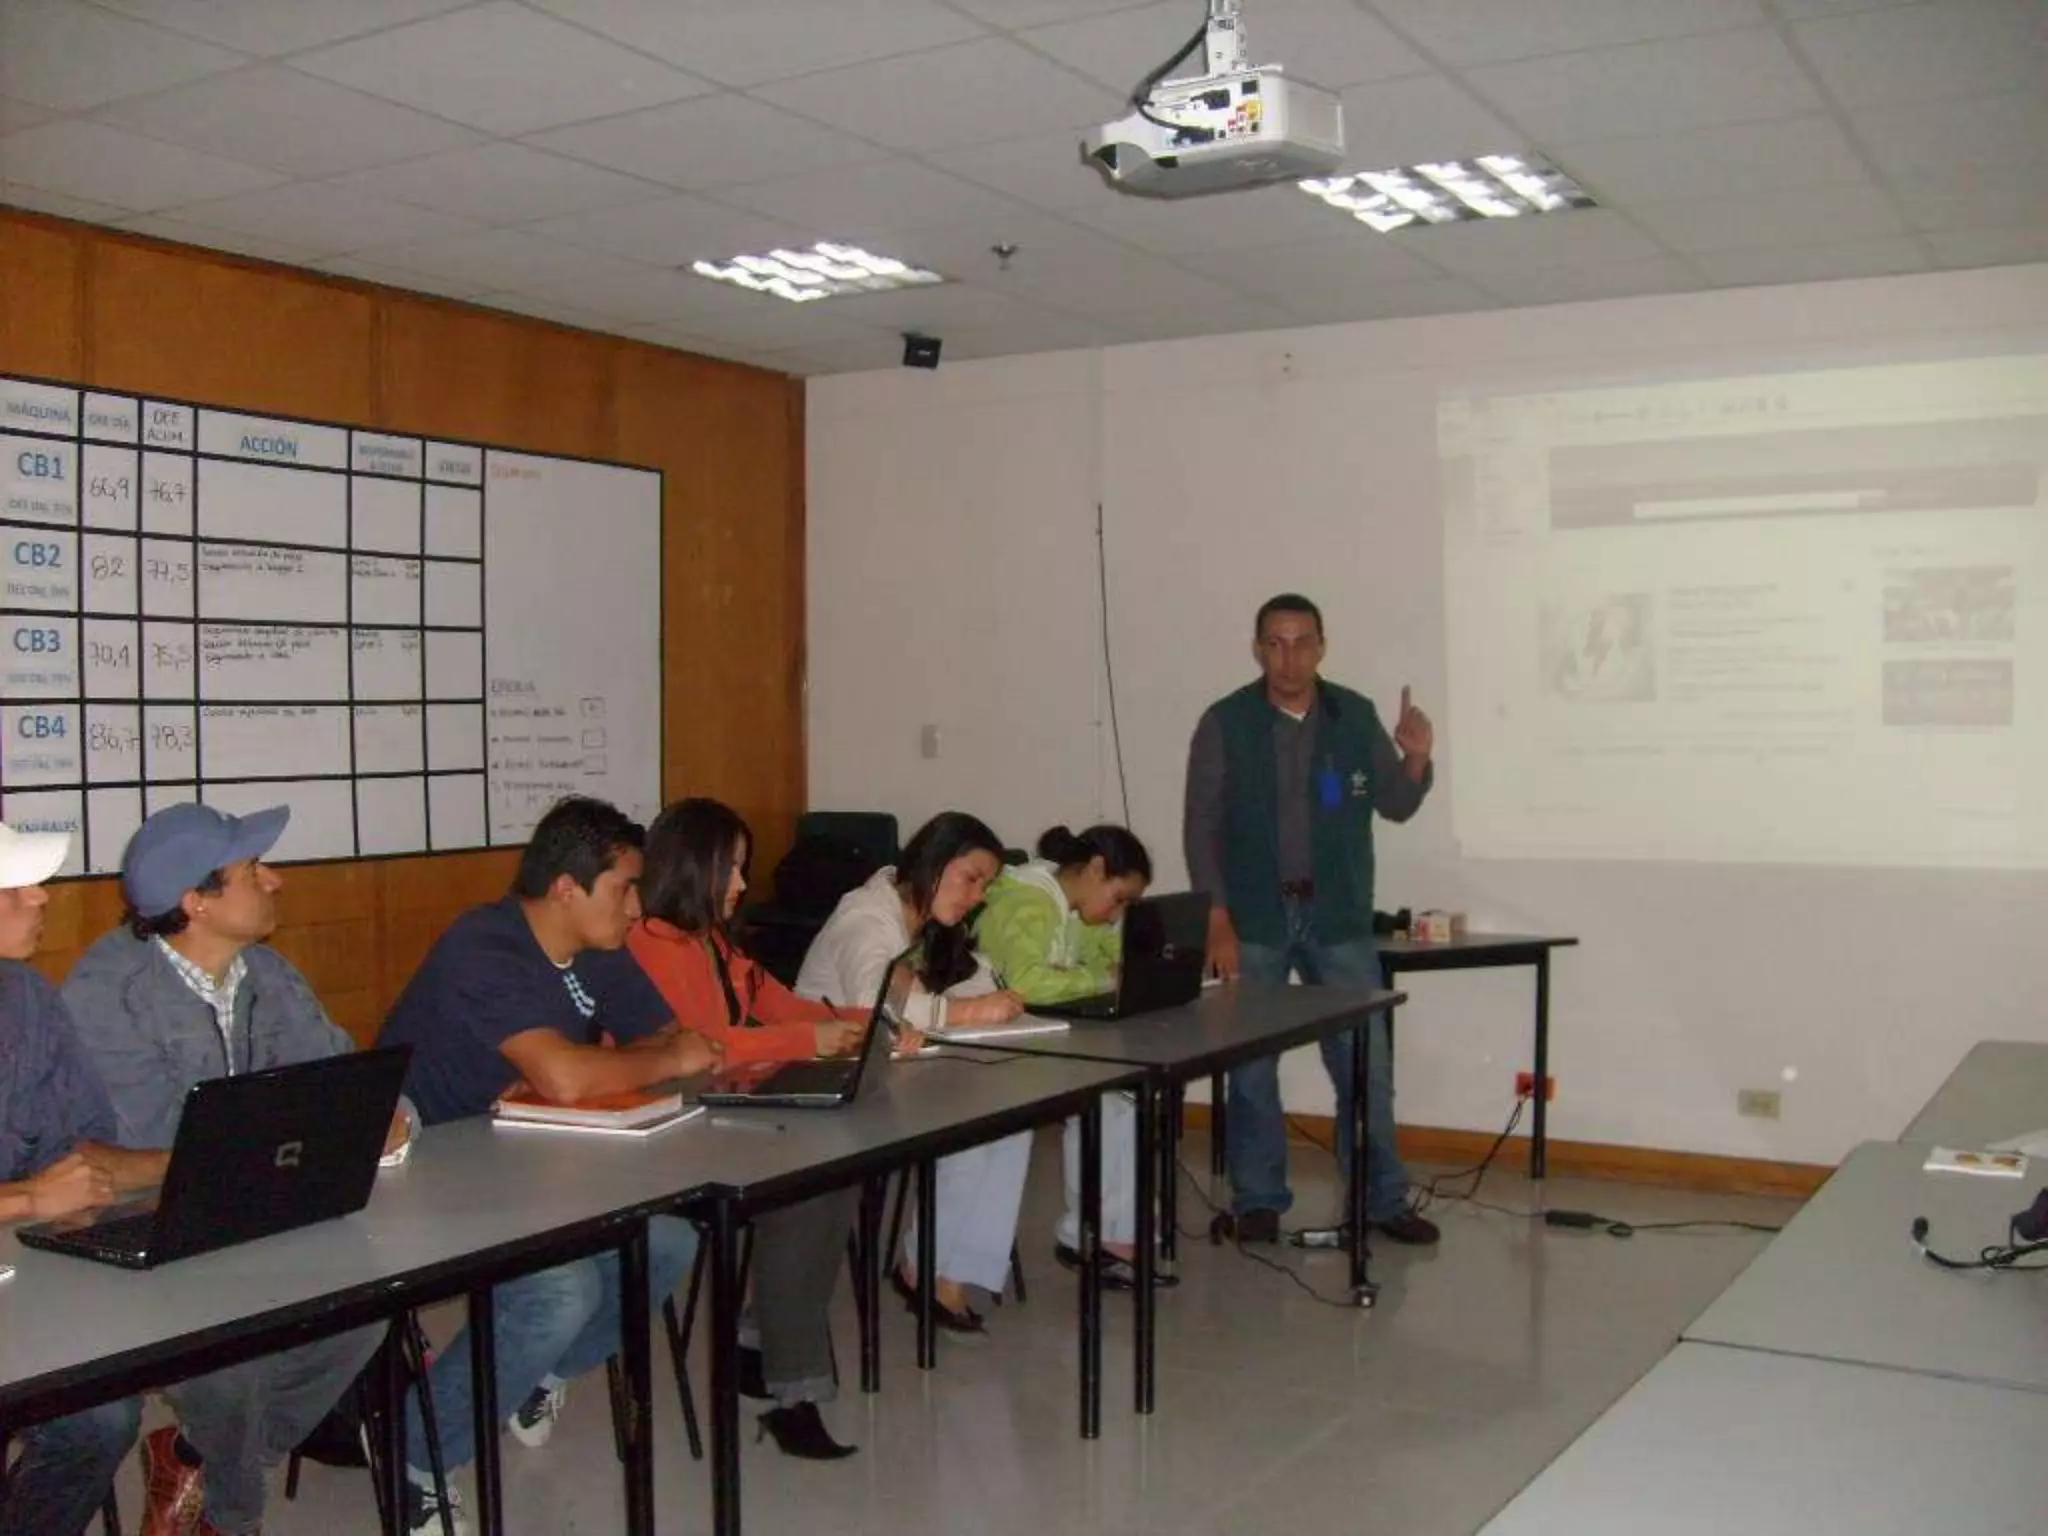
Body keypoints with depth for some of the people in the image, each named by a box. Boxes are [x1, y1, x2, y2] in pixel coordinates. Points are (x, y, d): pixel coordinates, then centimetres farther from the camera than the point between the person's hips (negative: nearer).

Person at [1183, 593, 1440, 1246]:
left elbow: (1395, 806, 8)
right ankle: (1258, 1200, 17)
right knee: (1251, 1066, 4)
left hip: (1338, 917, 2)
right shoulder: (1225, 723, -5)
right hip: (1254, 918, -1)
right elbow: (1201, 827, -4)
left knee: (1366, 1063, 3)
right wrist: (1217, 922, -11)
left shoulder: (1356, 716, 1)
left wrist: (1416, 760, -13)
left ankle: (1383, 1199, 16)